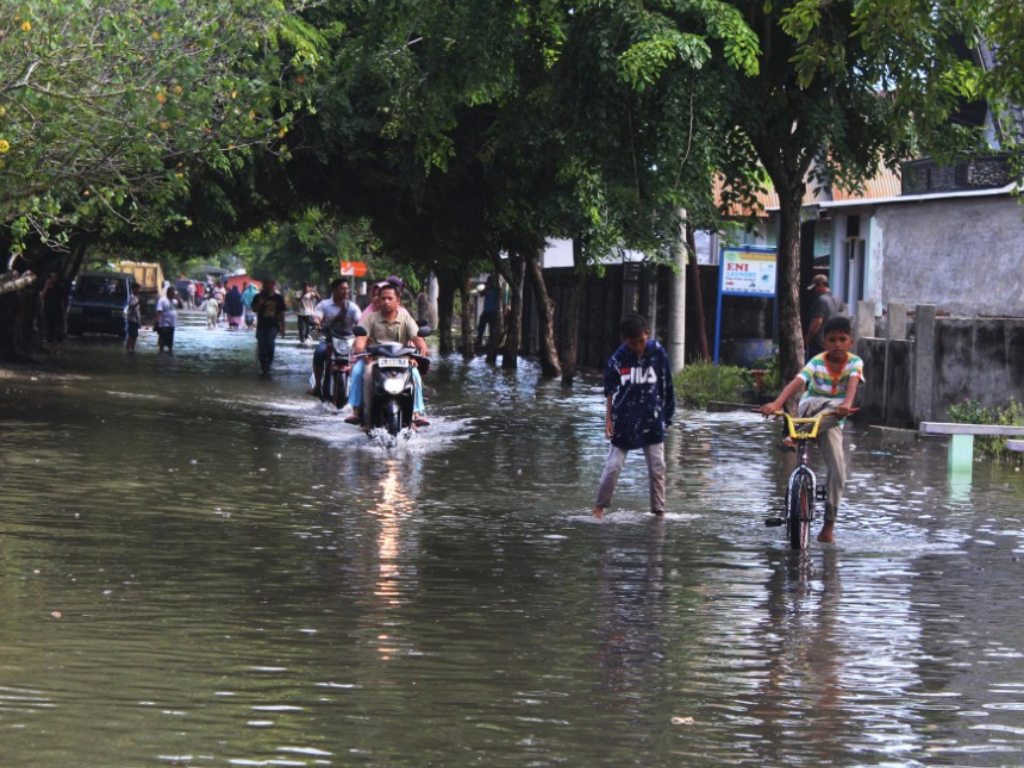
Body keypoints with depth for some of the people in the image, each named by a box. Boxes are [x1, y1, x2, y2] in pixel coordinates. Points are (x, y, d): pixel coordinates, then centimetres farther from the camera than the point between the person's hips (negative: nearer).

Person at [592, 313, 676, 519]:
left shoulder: (658, 353, -7)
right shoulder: (618, 358, -9)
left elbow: (666, 387, 3)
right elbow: (610, 392, -1)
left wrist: (667, 415, 5)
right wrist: (608, 419, -4)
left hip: (652, 420, 1)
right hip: (624, 422, -1)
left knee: (657, 467, 4)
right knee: (613, 465, 0)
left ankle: (658, 509, 14)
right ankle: (600, 505, 15)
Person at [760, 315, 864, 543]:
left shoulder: (854, 363, -10)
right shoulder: (817, 362, -13)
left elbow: (852, 384, -31)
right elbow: (797, 382, -28)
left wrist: (846, 405, -53)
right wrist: (777, 403, -45)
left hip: (832, 420, 1)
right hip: (809, 411, -1)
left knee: (838, 469, -17)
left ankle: (829, 523, -11)